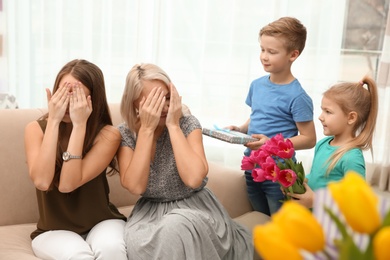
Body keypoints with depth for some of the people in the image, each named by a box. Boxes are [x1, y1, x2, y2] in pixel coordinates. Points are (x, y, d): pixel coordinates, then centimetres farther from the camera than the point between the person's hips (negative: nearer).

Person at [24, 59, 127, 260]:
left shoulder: (108, 134, -15)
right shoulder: (36, 128, -8)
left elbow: (67, 184, -24)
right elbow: (41, 182, -25)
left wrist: (79, 125, -28)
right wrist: (54, 121, -25)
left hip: (101, 221, 0)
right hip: (54, 229, 1)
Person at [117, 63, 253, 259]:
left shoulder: (188, 124, -13)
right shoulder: (125, 133, -8)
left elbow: (194, 178, -29)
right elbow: (135, 186, -22)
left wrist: (173, 125, -25)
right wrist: (147, 128, -24)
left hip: (193, 205, -1)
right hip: (150, 209, 2)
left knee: (173, 229, -34)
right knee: (137, 241, -31)